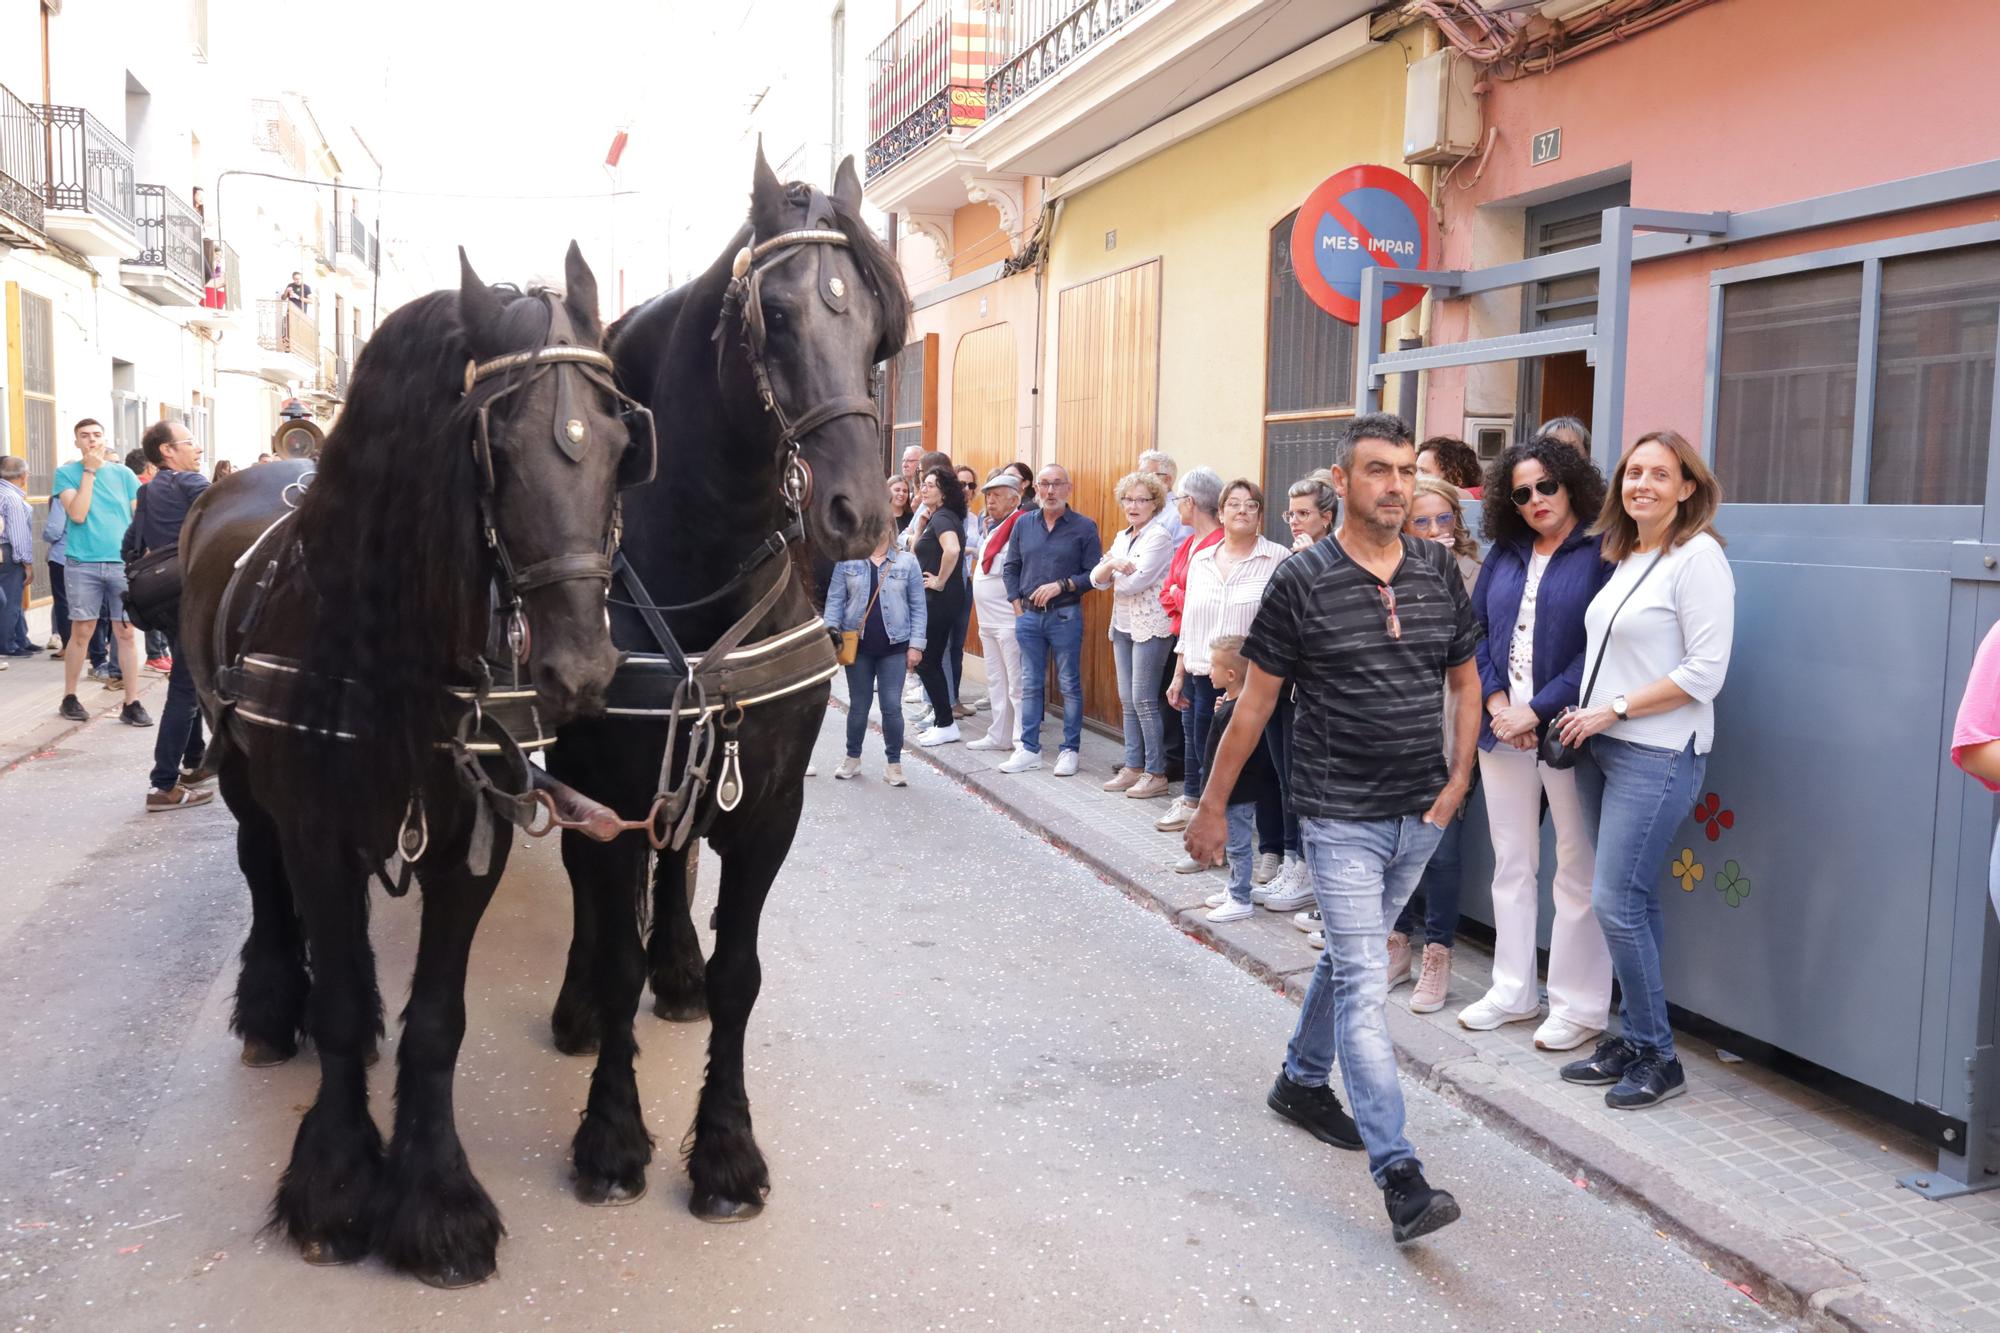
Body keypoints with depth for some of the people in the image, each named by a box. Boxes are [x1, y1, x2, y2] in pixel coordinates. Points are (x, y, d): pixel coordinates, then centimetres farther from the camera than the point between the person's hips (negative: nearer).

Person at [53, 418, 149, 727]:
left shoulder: (123, 474, 8)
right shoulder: (66, 473, 3)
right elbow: (78, 514, -11)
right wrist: (89, 471, -10)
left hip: (123, 563, 1)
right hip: (82, 564, -1)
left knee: (126, 633, 0)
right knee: (81, 632, 3)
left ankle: (132, 703, 3)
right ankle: (69, 697, 18)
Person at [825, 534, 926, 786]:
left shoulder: (907, 562, 2)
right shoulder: (847, 560, 3)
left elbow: (917, 606, 2)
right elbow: (835, 599, 2)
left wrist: (916, 644, -4)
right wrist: (831, 630, -12)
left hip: (894, 646, -1)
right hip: (857, 644, 1)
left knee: (891, 707, -1)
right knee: (858, 705, 11)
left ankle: (893, 763, 12)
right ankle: (853, 757, 27)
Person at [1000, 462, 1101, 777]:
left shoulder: (1084, 527, -4)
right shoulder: (1023, 524, 8)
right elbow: (1011, 568, 13)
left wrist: (1062, 585, -17)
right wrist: (1017, 604, 3)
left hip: (1065, 617, -4)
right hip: (1028, 616, 4)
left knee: (1070, 685, 4)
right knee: (1030, 685, 9)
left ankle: (1070, 750, 12)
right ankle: (1029, 749, 17)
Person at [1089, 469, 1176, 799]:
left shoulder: (1159, 536, -9)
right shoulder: (1122, 537, 14)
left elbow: (1138, 580, -19)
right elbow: (1097, 580, 6)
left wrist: (1113, 575, 0)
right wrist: (1110, 563, -14)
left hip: (1150, 626, -8)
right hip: (1122, 625, 8)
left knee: (1144, 700, -8)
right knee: (1127, 700, 9)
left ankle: (1156, 773, -2)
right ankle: (1133, 766, 16)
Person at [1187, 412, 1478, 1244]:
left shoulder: (1439, 572, 3)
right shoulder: (1303, 579, -10)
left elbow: (1464, 680, 14)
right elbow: (1255, 701, -6)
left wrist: (1459, 777, 2)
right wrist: (1212, 806, -2)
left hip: (1420, 815, 5)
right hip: (1341, 818, -5)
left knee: (1350, 954, 20)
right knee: (1365, 984, -8)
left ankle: (1302, 1081, 42)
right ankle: (1398, 1176, -8)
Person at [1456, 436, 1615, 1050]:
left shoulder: (1601, 554, -7)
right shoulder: (1504, 554, 11)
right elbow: (1475, 629, 9)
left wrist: (1536, 711, -16)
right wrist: (1497, 703, -6)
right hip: (1503, 728, 6)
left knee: (1578, 873, 3)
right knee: (1511, 865, 13)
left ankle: (1579, 1005, 14)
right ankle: (1513, 990, 26)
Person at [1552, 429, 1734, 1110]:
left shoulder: (1698, 555, -10)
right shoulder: (1624, 556, 13)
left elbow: (1704, 671, -15)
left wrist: (1612, 709, -12)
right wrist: (1586, 717, 1)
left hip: (1658, 754, -7)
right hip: (1600, 748, 7)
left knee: (1616, 901, -7)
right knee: (1631, 901, 12)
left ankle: (1656, 1057, 7)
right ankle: (1632, 1039, 21)